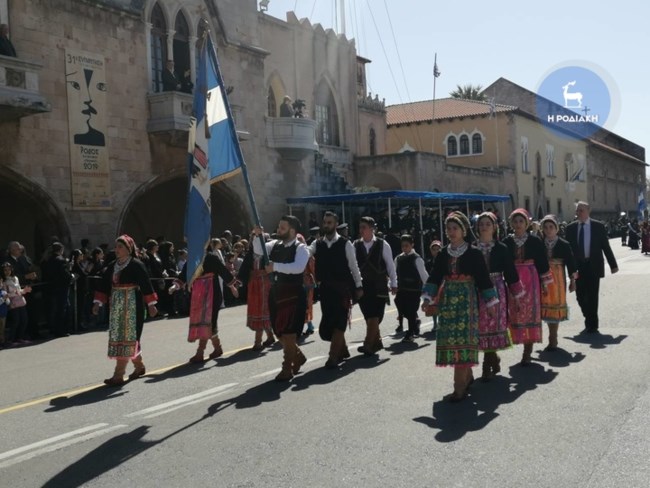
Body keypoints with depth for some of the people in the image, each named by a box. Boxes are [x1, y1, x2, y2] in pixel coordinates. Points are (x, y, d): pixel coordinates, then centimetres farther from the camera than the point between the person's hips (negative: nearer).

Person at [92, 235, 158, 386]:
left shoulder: (136, 265, -10)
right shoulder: (112, 266, 8)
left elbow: (146, 285, -9)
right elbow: (103, 284, 11)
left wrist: (151, 305, -9)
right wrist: (97, 303, 3)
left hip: (132, 306, -7)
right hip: (116, 306, 7)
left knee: (126, 337, -7)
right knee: (117, 337, 12)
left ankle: (118, 375, -7)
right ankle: (139, 366, 29)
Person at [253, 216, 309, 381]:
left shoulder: (301, 248, -11)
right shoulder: (275, 245, 10)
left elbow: (299, 268, -26)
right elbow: (259, 250, 2)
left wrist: (276, 266, -28)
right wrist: (257, 236, -13)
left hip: (292, 294, -7)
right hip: (275, 292, 7)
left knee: (288, 332, -5)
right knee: (279, 331, 15)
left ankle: (287, 368, 7)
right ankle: (297, 356, 36)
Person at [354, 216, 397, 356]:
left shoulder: (382, 244, -3)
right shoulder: (356, 245, 2)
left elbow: (390, 264, 3)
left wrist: (393, 283, 5)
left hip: (379, 286, -3)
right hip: (362, 285, 3)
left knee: (374, 316, -8)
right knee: (369, 317, 7)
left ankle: (368, 345, -6)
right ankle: (377, 341, 22)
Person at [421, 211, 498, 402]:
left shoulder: (474, 253, -4)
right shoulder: (443, 254, 7)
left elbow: (484, 278, -1)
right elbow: (434, 277, 6)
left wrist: (491, 302, -1)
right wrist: (428, 298, -3)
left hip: (466, 300, -4)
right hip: (448, 300, 4)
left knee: (462, 339, -8)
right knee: (450, 339, 5)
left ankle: (460, 387, -6)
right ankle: (467, 376, 24)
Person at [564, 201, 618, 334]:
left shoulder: (598, 226, -1)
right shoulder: (570, 228, 4)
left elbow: (606, 246, 1)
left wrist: (613, 264, 0)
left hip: (593, 266, -2)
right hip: (578, 266, 2)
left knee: (592, 296, -1)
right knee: (580, 296, 5)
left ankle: (592, 325, 10)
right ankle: (589, 320, 27)